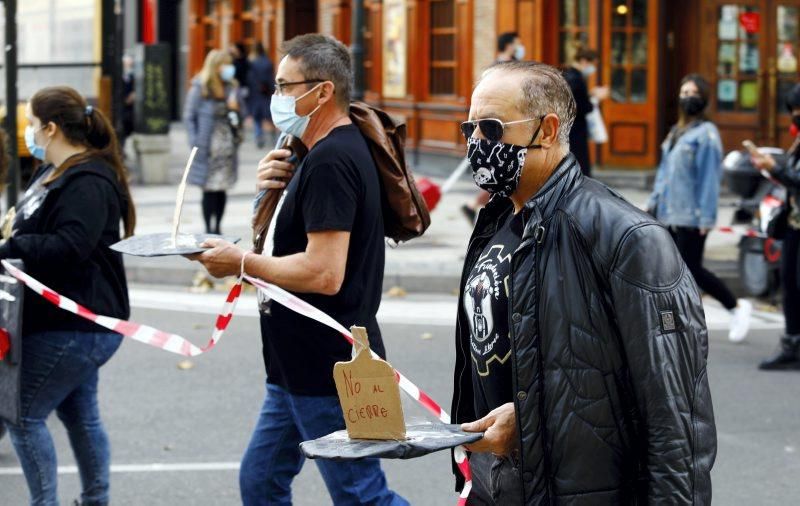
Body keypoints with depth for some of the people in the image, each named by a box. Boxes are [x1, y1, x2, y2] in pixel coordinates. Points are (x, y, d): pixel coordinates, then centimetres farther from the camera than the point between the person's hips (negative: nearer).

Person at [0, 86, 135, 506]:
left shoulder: (86, 182, -20)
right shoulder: (56, 173, 13)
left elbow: (69, 246, -30)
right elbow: (42, 233, 21)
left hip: (74, 325, -11)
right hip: (77, 320, 11)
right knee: (80, 415, 18)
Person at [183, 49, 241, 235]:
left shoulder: (230, 87, 9)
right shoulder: (200, 88, -6)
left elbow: (235, 114, 19)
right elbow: (189, 116, -5)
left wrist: (235, 109, -5)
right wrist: (196, 143, -11)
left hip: (227, 145, 5)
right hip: (209, 147, -5)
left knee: (222, 189, 7)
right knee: (210, 190, -3)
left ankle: (217, 227, 17)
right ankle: (209, 229, 3)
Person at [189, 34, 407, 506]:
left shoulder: (331, 161, -20)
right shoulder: (337, 150, 12)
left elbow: (324, 272, -27)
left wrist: (242, 263, -15)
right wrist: (275, 189, 2)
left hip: (328, 371, -11)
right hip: (303, 365, 11)